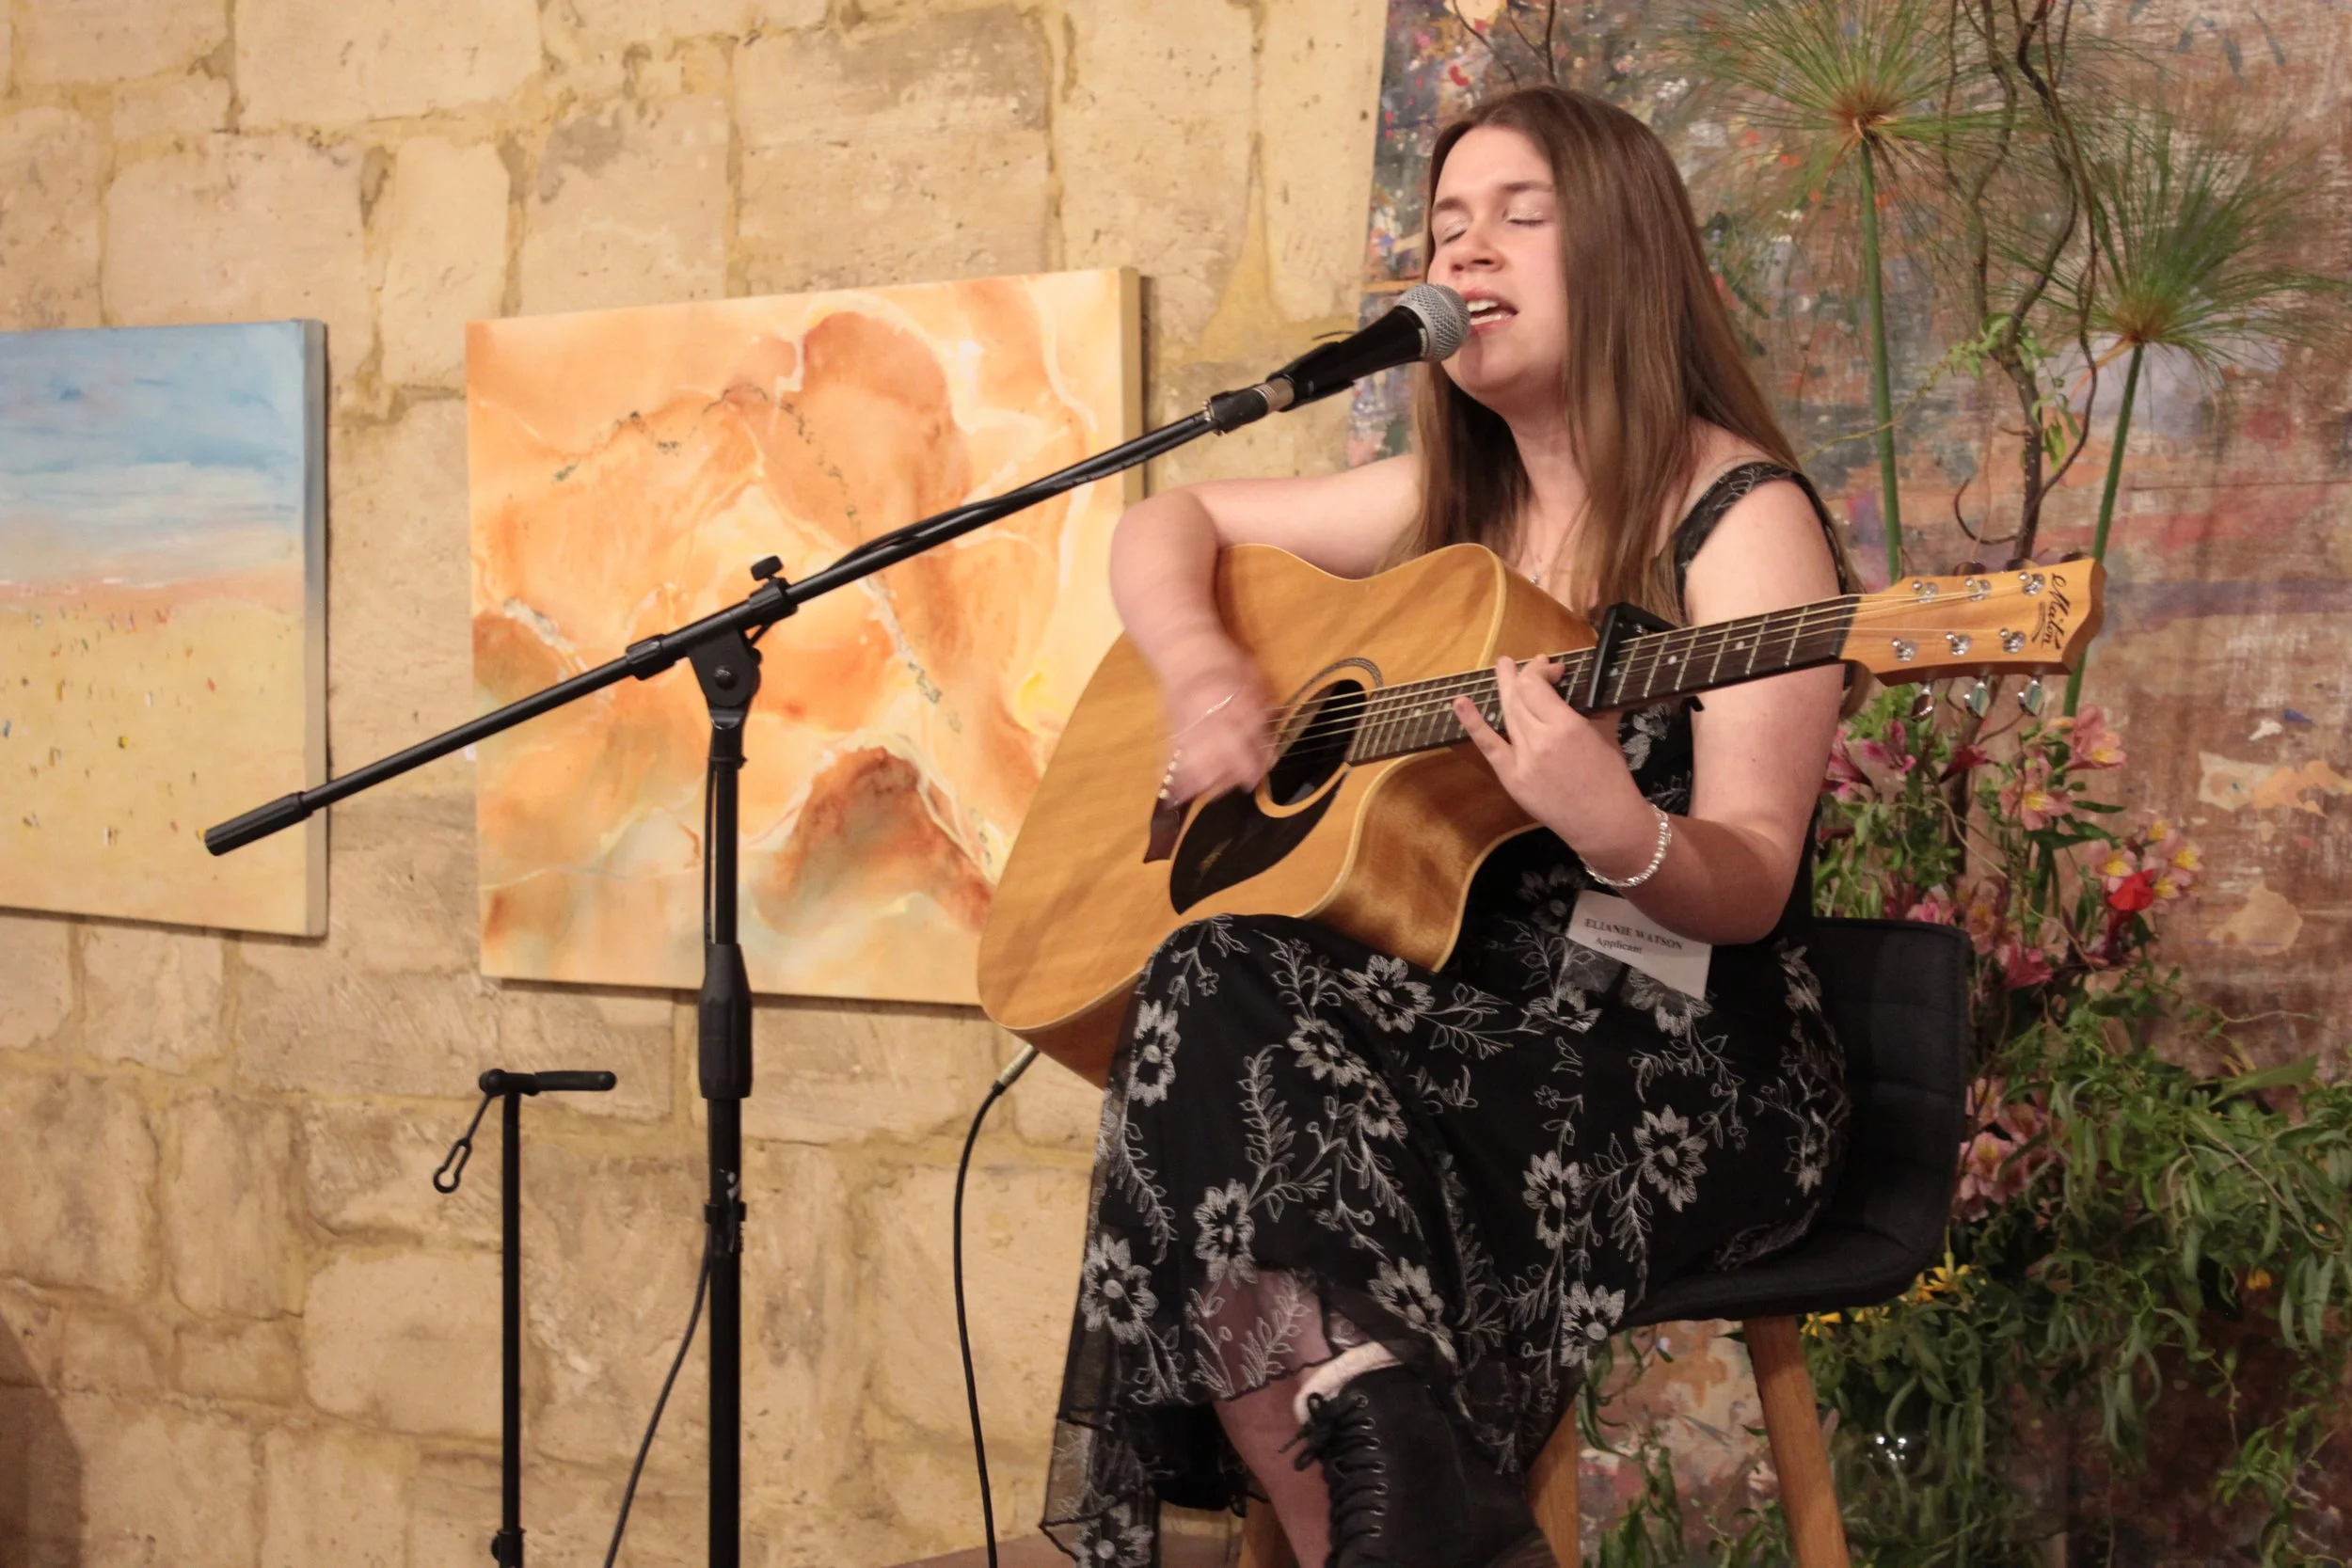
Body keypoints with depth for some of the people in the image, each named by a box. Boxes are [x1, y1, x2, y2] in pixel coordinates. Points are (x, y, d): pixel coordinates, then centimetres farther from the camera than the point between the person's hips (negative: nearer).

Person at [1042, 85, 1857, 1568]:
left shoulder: (1741, 517, -7)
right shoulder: (1449, 503, 12)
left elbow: (1749, 889, -15)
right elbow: (1165, 527, 20)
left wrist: (1616, 832, -37)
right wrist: (1207, 674, -2)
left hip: (1685, 1063, -6)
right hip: (1456, 1016, 6)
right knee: (1218, 999, -28)